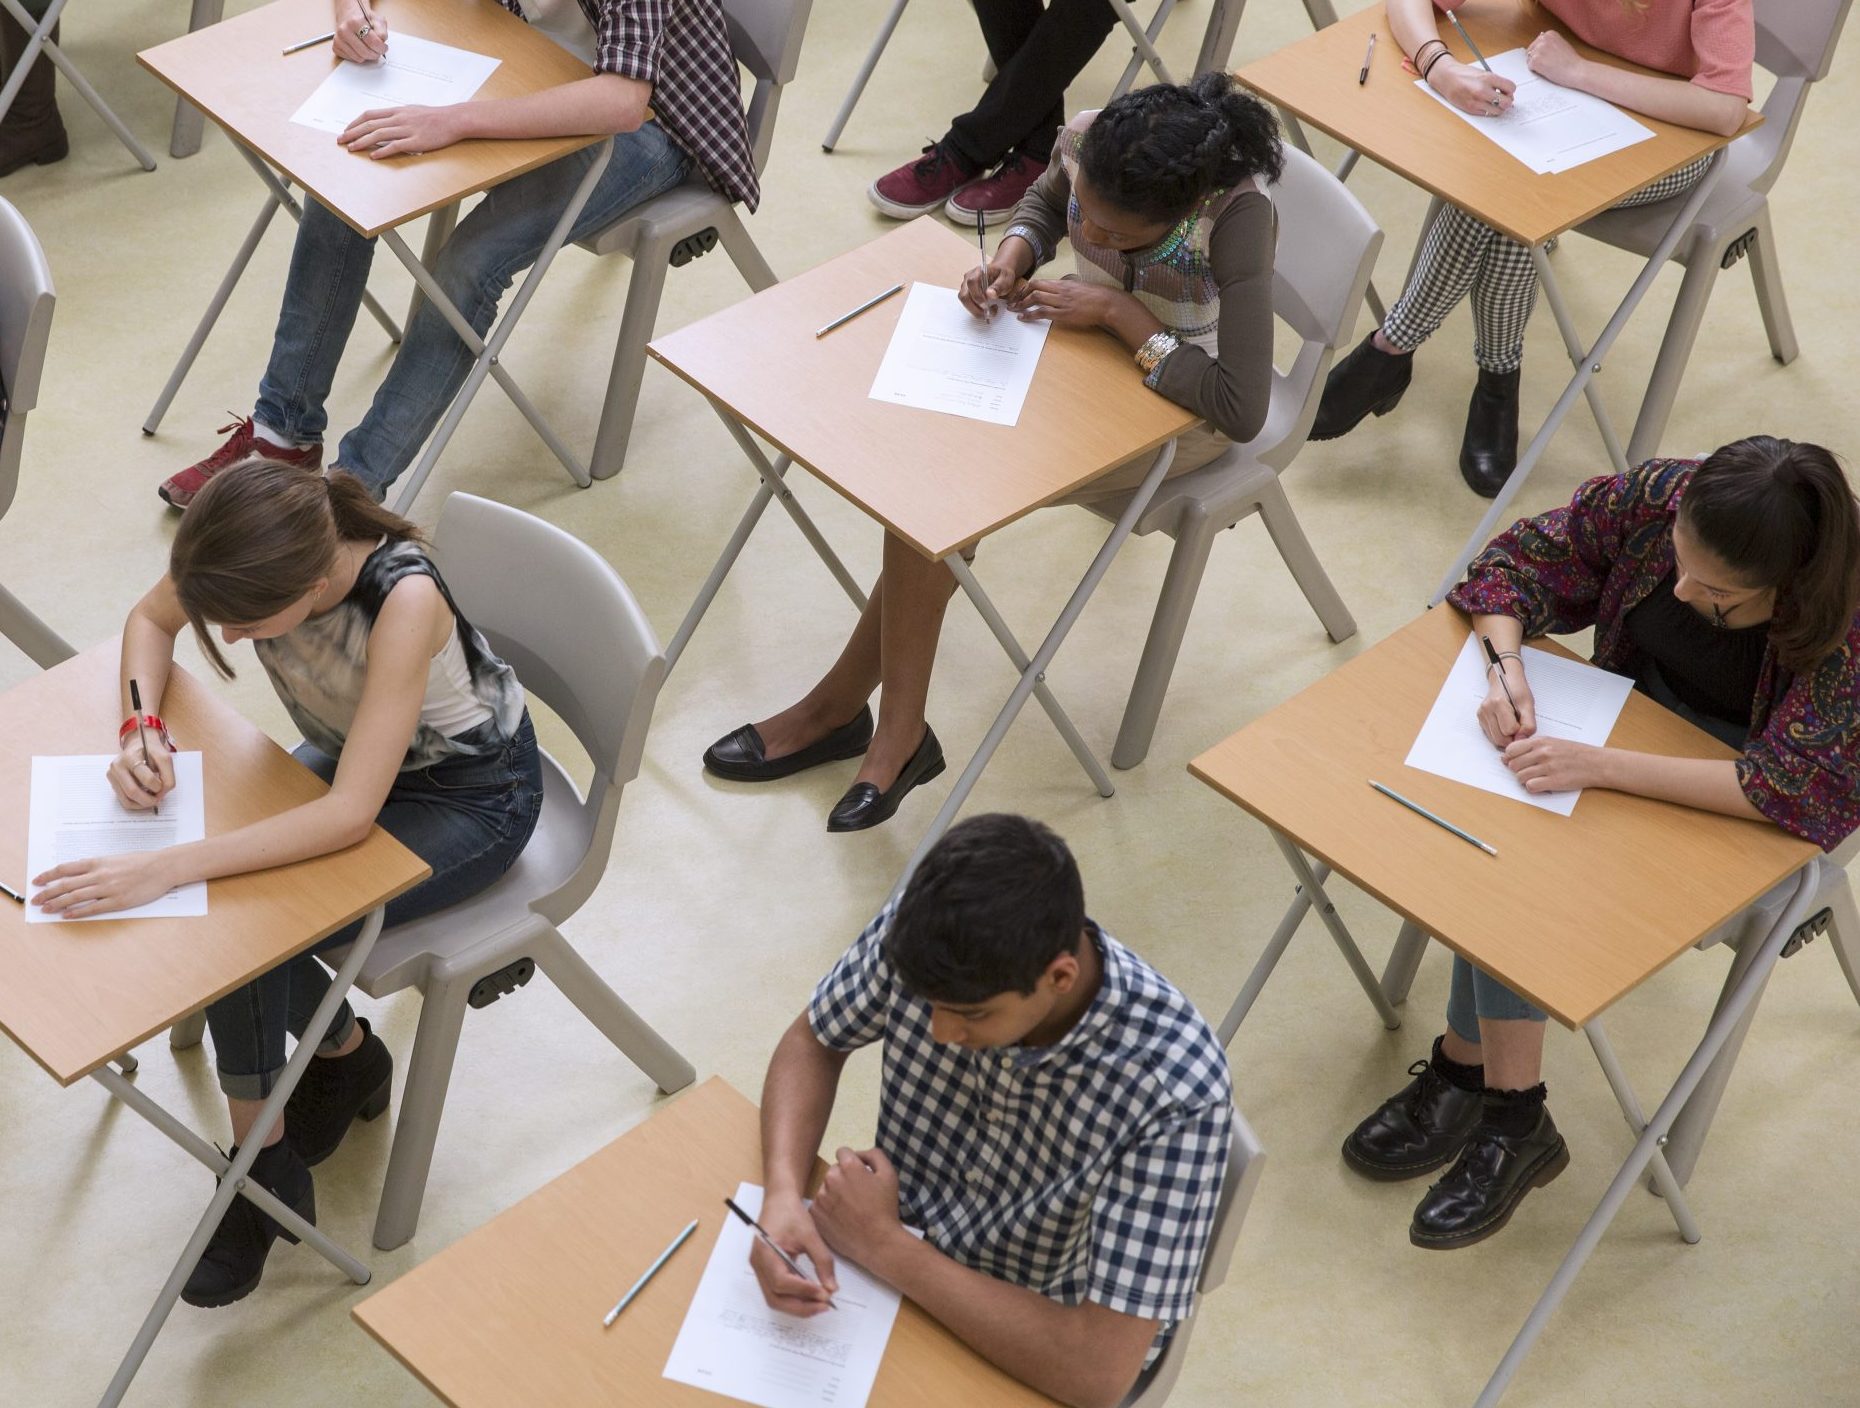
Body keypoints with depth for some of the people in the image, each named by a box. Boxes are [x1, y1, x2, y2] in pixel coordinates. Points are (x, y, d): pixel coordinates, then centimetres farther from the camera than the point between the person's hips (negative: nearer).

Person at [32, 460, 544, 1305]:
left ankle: (261, 1171, 2)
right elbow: (152, 618, -1)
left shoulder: (405, 600, -41)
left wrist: (167, 869, -46)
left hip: (472, 793, -6)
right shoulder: (254, 541, -24)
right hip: (355, 752, 6)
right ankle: (345, 1052, 9)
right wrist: (142, 726, -21)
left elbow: (351, 815, -41)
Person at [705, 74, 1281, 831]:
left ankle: (840, 705, -3)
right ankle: (897, 733, -10)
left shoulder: (1238, 216, -35)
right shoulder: (1083, 143, -19)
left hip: (1179, 407, -6)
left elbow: (1242, 411, -35)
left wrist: (1120, 314, -32)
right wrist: (1013, 255, -15)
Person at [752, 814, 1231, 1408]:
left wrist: (882, 1244, -27)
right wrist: (783, 1192, -22)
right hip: (906, 1280, 5)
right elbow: (811, 1044, -2)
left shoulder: (1174, 1092, -35)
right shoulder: (920, 937, -22)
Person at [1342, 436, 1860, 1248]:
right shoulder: (1655, 498, -19)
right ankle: (1508, 1109, -15)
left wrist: (1599, 765, -39)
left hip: (1750, 809, -5)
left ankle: (1469, 1067, -9)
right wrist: (1508, 670, -25)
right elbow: (1518, 562, -5)